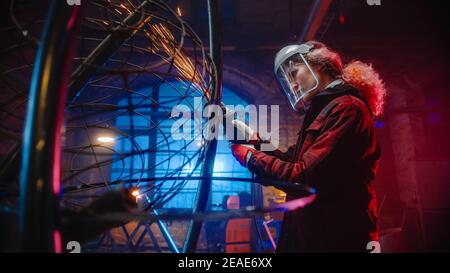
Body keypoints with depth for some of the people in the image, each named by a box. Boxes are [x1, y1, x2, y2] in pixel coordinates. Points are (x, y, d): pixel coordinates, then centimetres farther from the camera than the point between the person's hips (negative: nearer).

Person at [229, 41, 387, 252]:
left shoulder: (347, 108, -15)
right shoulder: (325, 109, 16)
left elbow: (302, 178, -23)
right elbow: (290, 161, 14)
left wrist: (250, 157, -11)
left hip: (335, 240, -9)